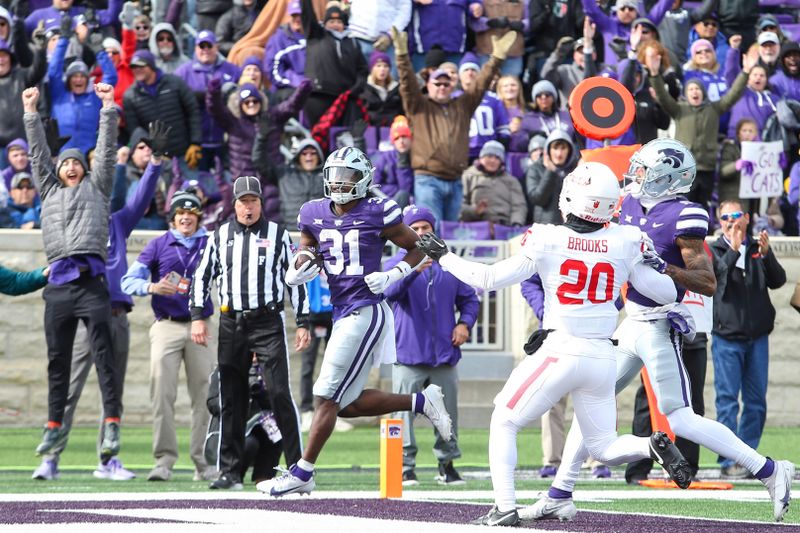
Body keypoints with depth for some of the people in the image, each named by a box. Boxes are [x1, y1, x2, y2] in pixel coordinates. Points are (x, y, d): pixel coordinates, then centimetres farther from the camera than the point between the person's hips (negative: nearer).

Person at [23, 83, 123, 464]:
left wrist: (108, 107, 9)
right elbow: (38, 152, 23)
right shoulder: (49, 190, 24)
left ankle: (111, 424, -18)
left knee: (103, 353, -11)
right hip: (59, 284, 3)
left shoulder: (96, 189, 18)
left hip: (91, 280, -3)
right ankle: (55, 426, 13)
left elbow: (106, 150, 13)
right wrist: (31, 112, 20)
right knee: (57, 359, 7)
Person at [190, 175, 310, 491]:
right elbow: (202, 277, 15)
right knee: (231, 399, 5)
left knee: (279, 393, -10)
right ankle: (230, 472, 10)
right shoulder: (220, 237, 11)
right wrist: (197, 317, 4)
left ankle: (298, 465, -7)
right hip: (231, 323, 3)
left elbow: (295, 280, 6)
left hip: (268, 322, -3)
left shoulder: (278, 235, 5)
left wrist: (303, 323, 1)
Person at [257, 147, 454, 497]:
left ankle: (303, 472, -2)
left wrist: (394, 274, -13)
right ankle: (420, 402, 23)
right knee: (349, 403, 8)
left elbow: (417, 248, 3)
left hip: (367, 311, -8)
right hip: (343, 314, 8)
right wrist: (298, 270, -1)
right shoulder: (314, 214, 9)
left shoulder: (377, 213, -7)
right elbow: (304, 253, 22)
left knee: (328, 396, -7)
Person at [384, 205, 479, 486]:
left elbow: (469, 298, 19)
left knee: (447, 413, 8)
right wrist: (413, 270, -38)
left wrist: (465, 323, 0)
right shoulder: (396, 263, -1)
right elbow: (390, 291, -22)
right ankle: (405, 467, 0)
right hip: (408, 356, -3)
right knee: (404, 413, -6)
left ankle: (447, 464, 21)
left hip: (444, 356, 3)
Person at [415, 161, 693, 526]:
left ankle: (505, 507, 1)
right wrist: (652, 263, 23)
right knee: (603, 447, 16)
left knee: (504, 423, 12)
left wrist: (442, 256, 10)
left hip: (561, 352, -4)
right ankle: (654, 446, -14)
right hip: (603, 356, 4)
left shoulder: (547, 241, -9)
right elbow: (666, 294, 4)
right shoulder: (624, 244, -1)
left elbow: (489, 279, -3)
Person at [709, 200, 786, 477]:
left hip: (757, 338, 4)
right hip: (726, 337, -4)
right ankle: (729, 461, -3)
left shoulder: (758, 249, 10)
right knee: (728, 401, -5)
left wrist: (767, 255, -16)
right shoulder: (714, 251, 2)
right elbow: (713, 279, -15)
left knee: (756, 402, 6)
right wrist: (733, 250, -23)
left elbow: (778, 281, 0)